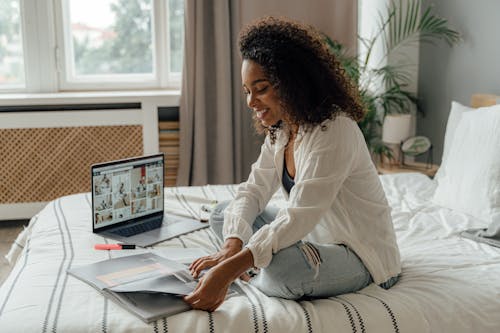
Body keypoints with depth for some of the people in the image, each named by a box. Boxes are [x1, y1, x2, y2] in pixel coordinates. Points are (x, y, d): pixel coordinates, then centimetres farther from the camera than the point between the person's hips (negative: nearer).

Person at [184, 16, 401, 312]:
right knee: (223, 214, 10)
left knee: (285, 266, -38)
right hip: (314, 236, 9)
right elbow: (255, 190, -3)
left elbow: (299, 216, -35)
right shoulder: (280, 129, 2)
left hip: (361, 255, -8)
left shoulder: (333, 130, -28)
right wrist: (231, 247, -24)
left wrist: (229, 270, -42)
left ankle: (252, 284, -3)